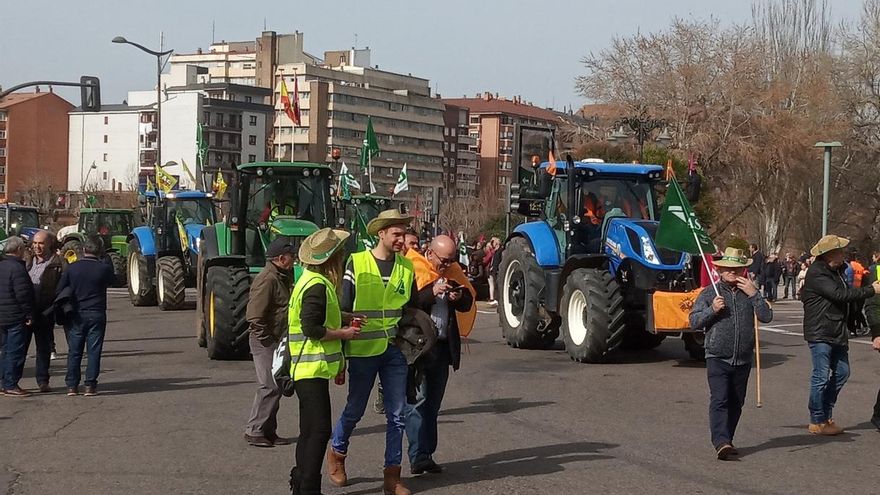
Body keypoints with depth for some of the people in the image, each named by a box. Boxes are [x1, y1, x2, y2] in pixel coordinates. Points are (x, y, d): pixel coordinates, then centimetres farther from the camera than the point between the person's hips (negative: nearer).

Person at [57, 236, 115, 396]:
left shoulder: (71, 268, -3)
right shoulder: (104, 268, -7)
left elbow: (59, 291, 1)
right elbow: (112, 280, 14)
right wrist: (104, 260, 17)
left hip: (75, 316, 1)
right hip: (96, 315, -1)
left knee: (74, 351, 8)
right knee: (94, 351, 4)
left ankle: (72, 386, 7)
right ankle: (90, 386, 1)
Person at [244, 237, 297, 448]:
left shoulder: (283, 278, 14)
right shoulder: (267, 280, -18)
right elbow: (254, 317, -23)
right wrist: (268, 341, -19)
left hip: (277, 341, 10)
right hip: (265, 342, -10)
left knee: (275, 386, 12)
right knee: (269, 386, -11)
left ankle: (268, 431, 19)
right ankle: (254, 431, -5)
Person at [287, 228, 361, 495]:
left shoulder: (311, 280, 15)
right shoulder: (318, 286, -18)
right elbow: (312, 329, -24)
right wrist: (344, 333, -12)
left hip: (309, 369, 11)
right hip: (312, 370, -11)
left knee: (310, 431, 16)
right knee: (319, 430, -10)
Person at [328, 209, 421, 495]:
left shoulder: (406, 267, 6)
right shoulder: (357, 264, -6)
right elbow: (343, 307, -3)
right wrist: (345, 339, -5)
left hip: (395, 350, 4)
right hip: (363, 350, -3)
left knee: (397, 415, 2)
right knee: (355, 410, 8)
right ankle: (336, 454, 34)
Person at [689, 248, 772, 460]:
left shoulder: (750, 292, 10)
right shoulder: (710, 293, 4)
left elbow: (766, 316, -1)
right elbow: (694, 321, 1)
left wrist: (754, 294, -10)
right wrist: (712, 310, -14)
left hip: (743, 360, 3)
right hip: (717, 357, -3)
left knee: (736, 403, 9)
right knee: (719, 400, -16)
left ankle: (727, 440, 21)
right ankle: (721, 442, -25)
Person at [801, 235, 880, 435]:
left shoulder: (837, 271, 16)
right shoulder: (817, 274, -16)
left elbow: (846, 294, 19)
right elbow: (839, 295, -24)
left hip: (837, 333, 10)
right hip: (820, 333, -10)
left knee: (841, 373, 13)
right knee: (821, 376, -5)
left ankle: (826, 414, 24)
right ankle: (817, 421, 2)